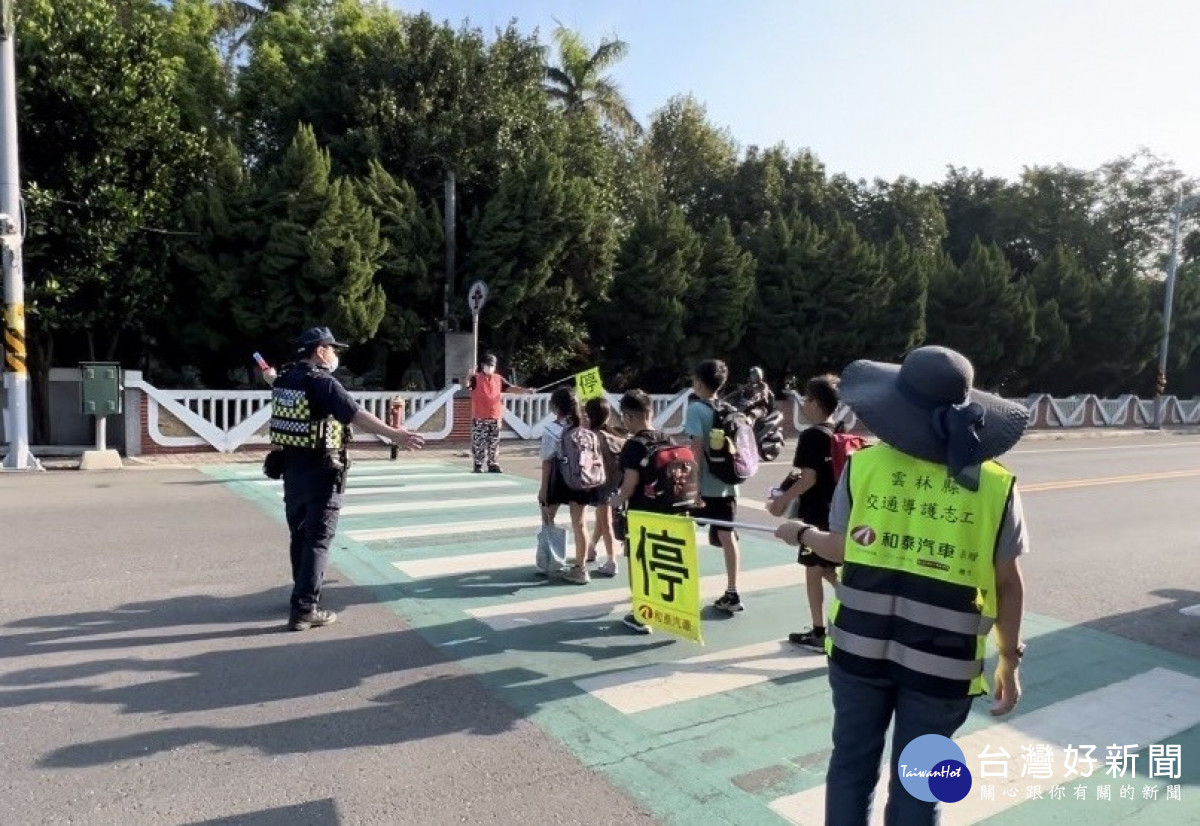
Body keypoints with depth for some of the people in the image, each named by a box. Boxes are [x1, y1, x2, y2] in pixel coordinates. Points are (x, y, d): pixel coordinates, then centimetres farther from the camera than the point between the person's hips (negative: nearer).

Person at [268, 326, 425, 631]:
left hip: (291, 468, 9)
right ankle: (304, 610, -2)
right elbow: (357, 415, -31)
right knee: (317, 540, -3)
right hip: (319, 471, -9)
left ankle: (304, 592, 38)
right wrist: (394, 434, -38)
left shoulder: (285, 379, 8)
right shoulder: (323, 383, -18)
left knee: (299, 535, 21)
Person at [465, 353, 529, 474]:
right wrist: (470, 376, -39)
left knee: (494, 443, 8)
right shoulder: (476, 378, -2)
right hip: (479, 417, -4)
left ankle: (493, 465, 15)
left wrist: (526, 390, -11)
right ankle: (478, 466, 7)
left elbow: (511, 388, 3)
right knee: (478, 443, -1)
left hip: (495, 417, 4)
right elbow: (466, 385, -18)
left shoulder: (499, 378, 9)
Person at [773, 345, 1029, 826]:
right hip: (942, 660, 0)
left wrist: (803, 534, 22)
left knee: (851, 766, 19)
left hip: (860, 646, 1)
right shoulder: (996, 486, -7)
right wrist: (1009, 660, 10)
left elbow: (843, 550, 2)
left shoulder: (863, 466, -8)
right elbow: (1008, 584, -2)